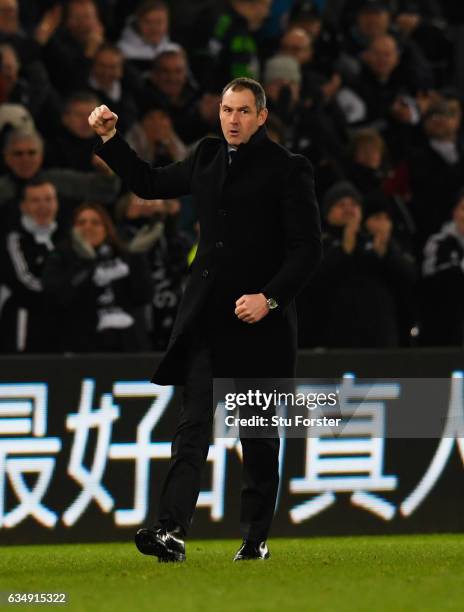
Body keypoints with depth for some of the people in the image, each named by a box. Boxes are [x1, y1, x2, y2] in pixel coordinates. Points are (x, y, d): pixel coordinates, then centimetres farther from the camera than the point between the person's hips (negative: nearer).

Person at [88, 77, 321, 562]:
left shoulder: (287, 170, -5)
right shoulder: (206, 159, 12)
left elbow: (307, 248, -8)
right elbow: (149, 184, 27)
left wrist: (269, 298, -18)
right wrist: (109, 138, 18)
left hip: (259, 320, -4)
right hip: (206, 318, 4)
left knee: (258, 433, 5)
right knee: (193, 427, -7)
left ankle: (256, 538, 14)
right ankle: (172, 531, -18)